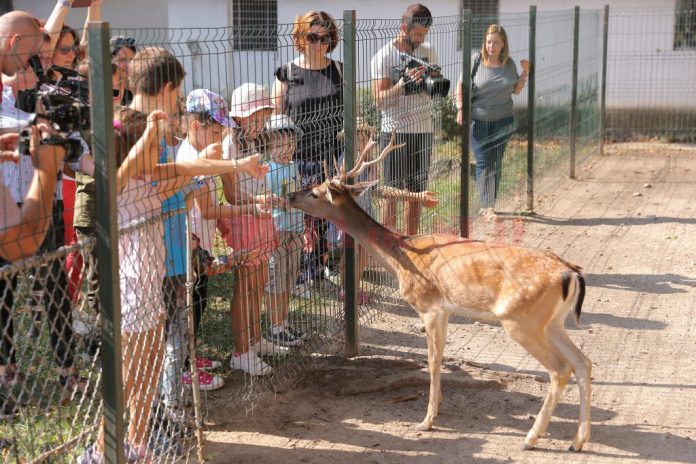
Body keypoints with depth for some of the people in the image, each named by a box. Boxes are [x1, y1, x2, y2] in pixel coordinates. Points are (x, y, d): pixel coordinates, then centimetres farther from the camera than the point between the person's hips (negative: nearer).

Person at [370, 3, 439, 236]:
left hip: (423, 130, 5)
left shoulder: (429, 52, 8)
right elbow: (380, 100, -13)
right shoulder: (384, 56, -7)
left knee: (416, 192, 10)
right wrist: (403, 83, -27)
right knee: (392, 194, -2)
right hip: (395, 132, -5)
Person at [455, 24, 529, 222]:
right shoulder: (476, 61, -8)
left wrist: (525, 73, -1)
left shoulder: (509, 63, 3)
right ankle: (487, 207, -5)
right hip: (478, 121, -3)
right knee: (483, 163, -6)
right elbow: (461, 86, -4)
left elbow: (516, 89, 13)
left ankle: (489, 204, 19)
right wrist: (460, 109, -13)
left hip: (502, 121, 3)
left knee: (496, 163, 8)